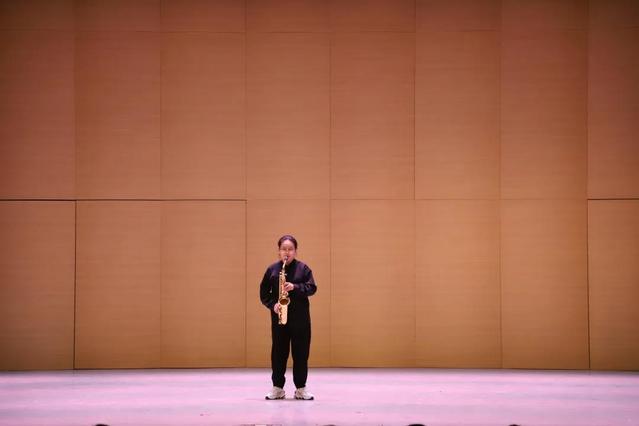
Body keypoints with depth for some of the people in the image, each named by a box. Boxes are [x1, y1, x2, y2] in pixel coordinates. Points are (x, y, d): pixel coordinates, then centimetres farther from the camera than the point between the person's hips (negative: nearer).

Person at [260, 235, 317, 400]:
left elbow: (312, 287, -5)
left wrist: (295, 287, -20)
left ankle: (301, 388, 8)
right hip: (279, 316, 1)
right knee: (278, 351, 3)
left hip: (300, 317, -1)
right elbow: (264, 293, 6)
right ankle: (278, 388, 11)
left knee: (301, 352, 1)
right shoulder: (272, 269, 5)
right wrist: (273, 305, -10)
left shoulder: (303, 268, 2)